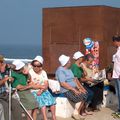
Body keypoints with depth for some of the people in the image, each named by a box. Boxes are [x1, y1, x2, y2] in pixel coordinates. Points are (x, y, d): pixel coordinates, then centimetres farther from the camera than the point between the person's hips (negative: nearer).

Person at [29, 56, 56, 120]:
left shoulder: (43, 72, 9)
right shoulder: (30, 72, -5)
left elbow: (46, 84, 0)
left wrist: (41, 90, -17)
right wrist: (41, 86, -10)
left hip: (44, 90, 4)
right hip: (34, 91, -4)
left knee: (52, 99, -18)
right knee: (42, 101, -28)